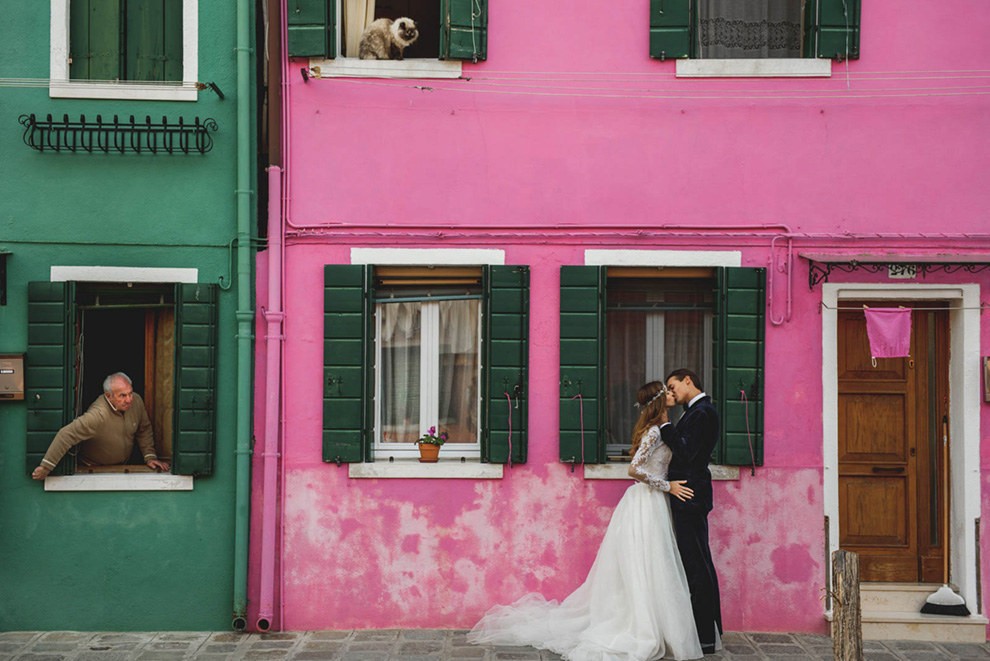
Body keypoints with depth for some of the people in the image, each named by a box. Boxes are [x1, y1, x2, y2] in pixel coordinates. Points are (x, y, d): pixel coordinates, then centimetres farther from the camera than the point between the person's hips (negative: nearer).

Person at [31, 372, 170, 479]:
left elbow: (144, 430, 6)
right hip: (94, 470, -5)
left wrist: (150, 457, 0)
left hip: (123, 467, 5)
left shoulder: (136, 401, -11)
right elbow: (66, 435, -35)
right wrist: (45, 467, -36)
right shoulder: (98, 415, -32)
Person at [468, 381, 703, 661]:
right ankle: (644, 636, 2)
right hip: (648, 504, -9)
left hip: (643, 502, 9)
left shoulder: (650, 429, 13)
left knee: (632, 572, 12)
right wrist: (666, 486, -17)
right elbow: (635, 469, -24)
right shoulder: (654, 432, -16)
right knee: (647, 572, -4)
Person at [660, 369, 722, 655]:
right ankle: (705, 632, 20)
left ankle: (708, 637, 0)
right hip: (687, 497, 10)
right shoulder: (696, 411, 18)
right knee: (694, 564, 13)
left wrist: (665, 425, -15)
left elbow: (688, 453, -21)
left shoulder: (702, 412, -13)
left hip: (690, 497, -10)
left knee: (697, 565, -6)